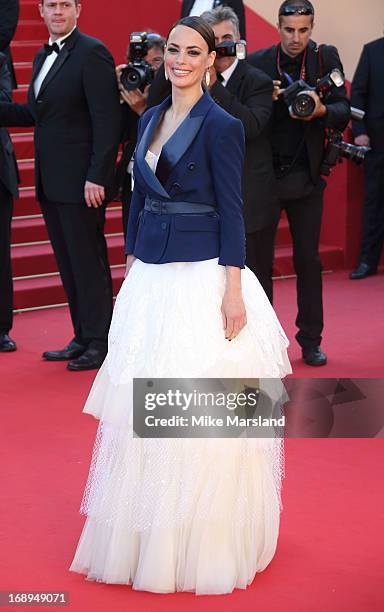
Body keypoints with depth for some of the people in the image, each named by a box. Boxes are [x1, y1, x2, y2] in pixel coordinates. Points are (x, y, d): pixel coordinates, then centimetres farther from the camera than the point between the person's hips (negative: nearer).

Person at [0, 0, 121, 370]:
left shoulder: (92, 53, -11)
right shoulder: (43, 56, 16)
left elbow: (106, 121, -16)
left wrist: (97, 177, -20)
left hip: (80, 181, -8)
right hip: (51, 182, 9)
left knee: (88, 263, -1)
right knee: (67, 263, 13)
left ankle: (99, 343, 9)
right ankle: (83, 338, 22)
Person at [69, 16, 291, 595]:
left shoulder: (221, 125, -9)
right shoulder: (150, 118, 12)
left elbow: (231, 211, -11)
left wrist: (232, 289, -16)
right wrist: (131, 263, 16)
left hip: (202, 275, -7)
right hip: (151, 276, 7)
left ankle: (204, 546, 10)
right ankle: (149, 539, 24)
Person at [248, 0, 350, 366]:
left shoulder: (326, 58, -1)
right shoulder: (257, 63, -3)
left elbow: (343, 113, -6)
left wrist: (321, 109, -27)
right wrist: (266, 100, -22)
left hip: (305, 175, 0)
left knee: (308, 259, 5)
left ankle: (310, 340, 15)